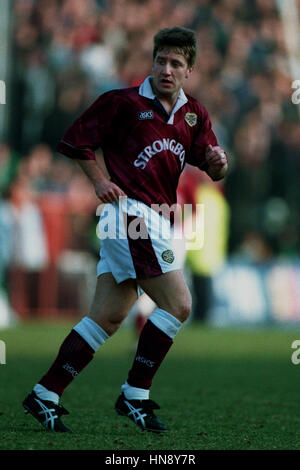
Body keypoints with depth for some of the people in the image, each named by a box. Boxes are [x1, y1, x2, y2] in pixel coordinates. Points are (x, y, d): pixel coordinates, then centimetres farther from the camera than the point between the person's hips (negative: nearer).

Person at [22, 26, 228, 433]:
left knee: (108, 317, 6)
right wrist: (100, 182, -8)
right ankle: (134, 396, -5)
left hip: (154, 219, 7)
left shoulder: (194, 115, 13)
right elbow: (75, 141, 1)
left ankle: (45, 395, 9)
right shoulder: (124, 102, -4)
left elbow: (211, 168, 7)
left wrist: (218, 163, -15)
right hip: (130, 211, -7)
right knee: (177, 305, -12)